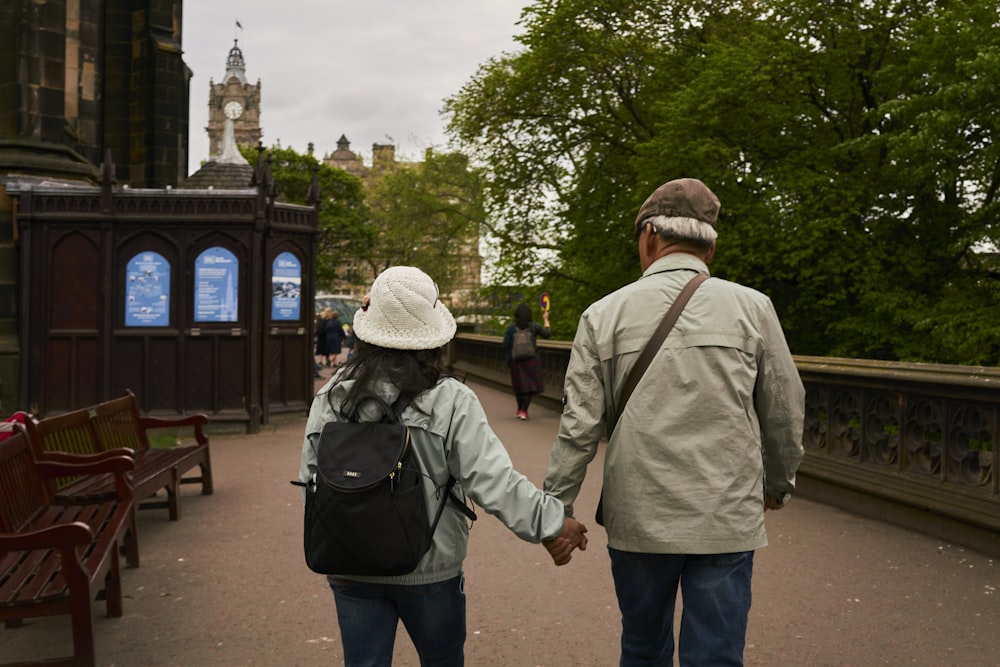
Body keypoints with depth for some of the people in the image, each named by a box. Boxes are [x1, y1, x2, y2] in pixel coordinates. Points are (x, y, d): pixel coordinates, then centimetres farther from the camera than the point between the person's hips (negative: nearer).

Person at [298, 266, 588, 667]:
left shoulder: (331, 397, -5)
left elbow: (311, 480, 3)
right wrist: (550, 523, -13)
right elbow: (491, 480, -21)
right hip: (430, 570, -2)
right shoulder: (451, 401, -16)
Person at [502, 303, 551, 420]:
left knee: (519, 385, 13)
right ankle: (524, 410, -5)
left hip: (516, 361, 1)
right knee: (530, 385, 3)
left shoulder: (511, 328, -5)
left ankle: (520, 409, 26)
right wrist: (545, 319, 21)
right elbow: (547, 333, 9)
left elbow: (505, 345, -5)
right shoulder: (534, 326, -5)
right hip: (531, 360, -1)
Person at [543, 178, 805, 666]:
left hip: (638, 519, 1)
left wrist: (557, 507, 7)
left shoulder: (604, 314, -3)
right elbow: (785, 415, 5)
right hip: (727, 519, -1)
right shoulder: (752, 308, -2)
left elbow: (579, 425, -4)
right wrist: (778, 484, 22)